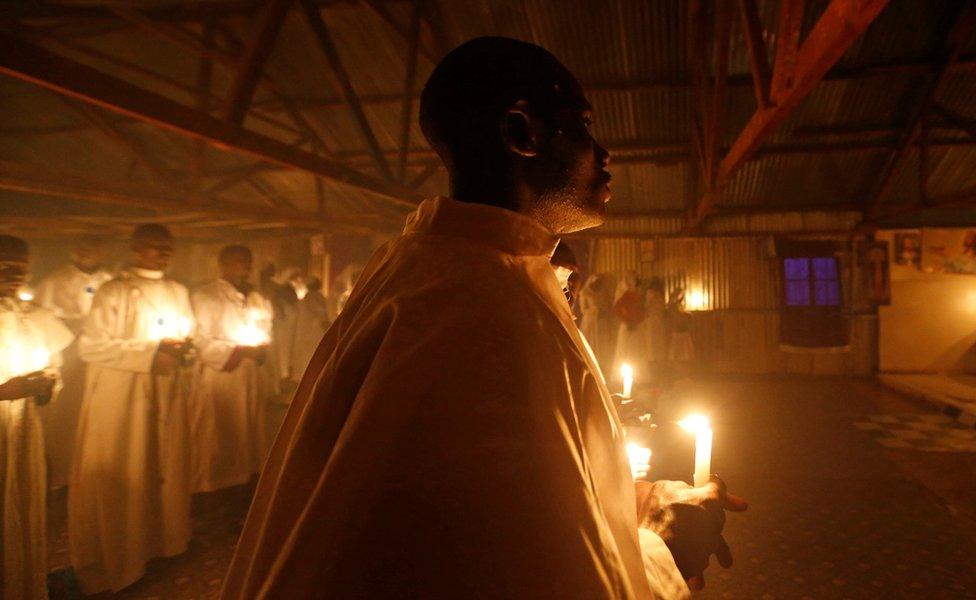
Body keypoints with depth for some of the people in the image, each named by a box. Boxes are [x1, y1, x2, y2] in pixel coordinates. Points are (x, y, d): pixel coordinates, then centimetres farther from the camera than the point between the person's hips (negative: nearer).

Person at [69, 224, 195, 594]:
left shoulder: (178, 292, 9)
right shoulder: (113, 293, -9)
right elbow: (89, 346, -15)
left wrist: (181, 348, -6)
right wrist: (150, 352, -19)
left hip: (167, 396, 5)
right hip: (120, 399, -5)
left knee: (166, 470, 12)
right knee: (119, 477, 4)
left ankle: (160, 539, 30)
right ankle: (113, 557, 21)